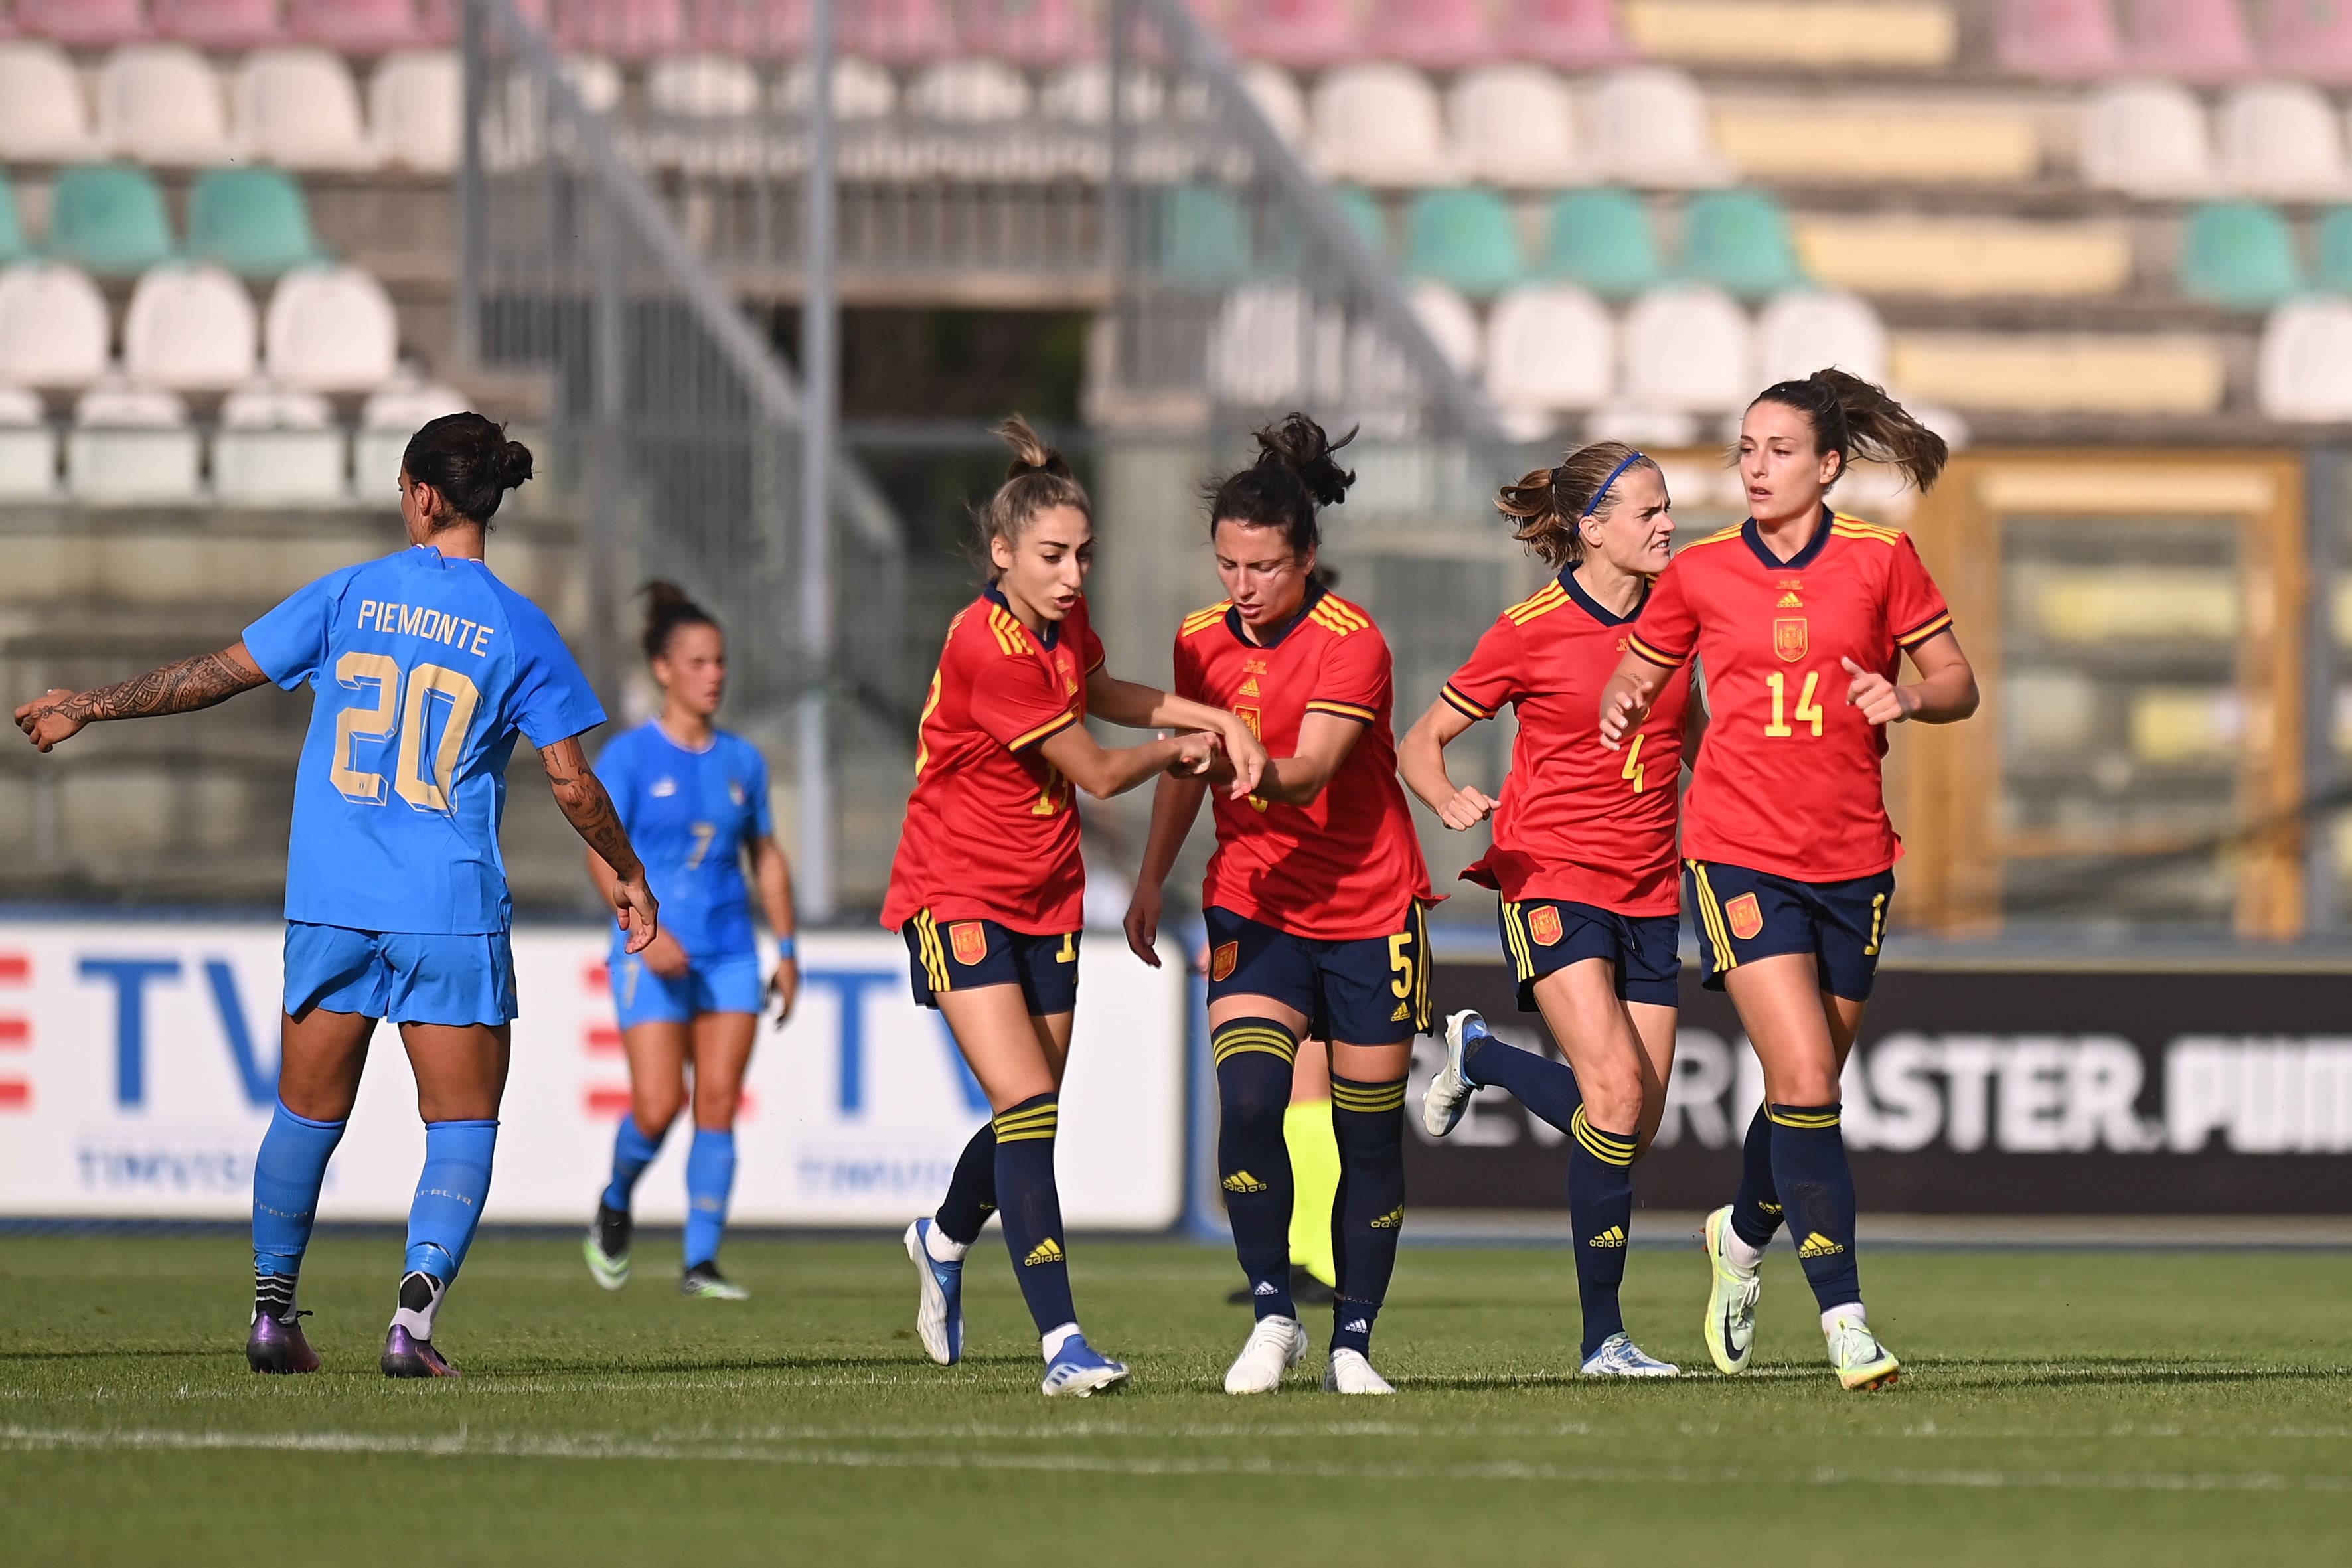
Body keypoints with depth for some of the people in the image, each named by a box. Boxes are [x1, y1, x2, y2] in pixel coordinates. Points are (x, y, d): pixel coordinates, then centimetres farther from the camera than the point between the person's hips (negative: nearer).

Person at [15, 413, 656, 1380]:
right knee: (462, 1125, 3)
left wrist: (91, 708, 19)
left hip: (330, 902, 2)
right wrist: (627, 877, 15)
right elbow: (573, 784, -1)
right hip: (454, 916, -2)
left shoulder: (350, 596, 1)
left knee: (307, 1113, 14)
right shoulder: (519, 630, -3)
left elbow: (220, 673, 6)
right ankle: (414, 1314, -15)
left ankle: (272, 1309, 17)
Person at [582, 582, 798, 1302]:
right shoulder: (630, 756, -4)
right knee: (658, 1107, -11)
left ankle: (701, 1262, 1)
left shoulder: (742, 759, 9)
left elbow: (766, 856, 17)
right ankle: (615, 1207, 19)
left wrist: (787, 948, 12)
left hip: (730, 953, 4)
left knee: (718, 1106, -3)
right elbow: (601, 853, -11)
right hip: (652, 958, -4)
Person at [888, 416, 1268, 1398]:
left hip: (1045, 902, 8)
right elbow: (1099, 773, -15)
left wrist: (1218, 721, 8)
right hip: (959, 899, -8)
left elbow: (1095, 693, 23)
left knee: (1030, 1119, 14)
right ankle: (1062, 1341, -23)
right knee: (1026, 1106, -19)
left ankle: (944, 1239, 46)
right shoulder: (989, 648, -25)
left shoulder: (1064, 620, 0)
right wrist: (1182, 748, 5)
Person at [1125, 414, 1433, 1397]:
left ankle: (1353, 1342, 13)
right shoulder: (1202, 641, 2)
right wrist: (1152, 879, 19)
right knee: (1248, 1102, -19)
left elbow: (1313, 768, -28)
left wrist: (1260, 774, -48)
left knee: (1369, 1132, 2)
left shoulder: (1352, 643, -15)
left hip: (1368, 907, -3)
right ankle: (1272, 1313, -9)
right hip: (1254, 906, 3)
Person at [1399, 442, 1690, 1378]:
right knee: (1615, 1090, -21)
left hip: (1649, 892, 6)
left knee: (1638, 1121, 0)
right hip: (1551, 880, -6)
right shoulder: (1530, 632, -7)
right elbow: (1420, 744, 0)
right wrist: (1449, 802, -20)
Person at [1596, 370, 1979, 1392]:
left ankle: (1744, 1234, 44)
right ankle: (1844, 1315, -13)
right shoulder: (1700, 575, 2)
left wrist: (1908, 698, -16)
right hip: (1740, 855, -2)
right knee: (1805, 1085, -16)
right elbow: (1639, 669, 15)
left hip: (1852, 860, 2)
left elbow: (1957, 683, 5)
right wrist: (1621, 709, -8)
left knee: (1809, 1090, 12)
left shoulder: (1880, 560, 1)